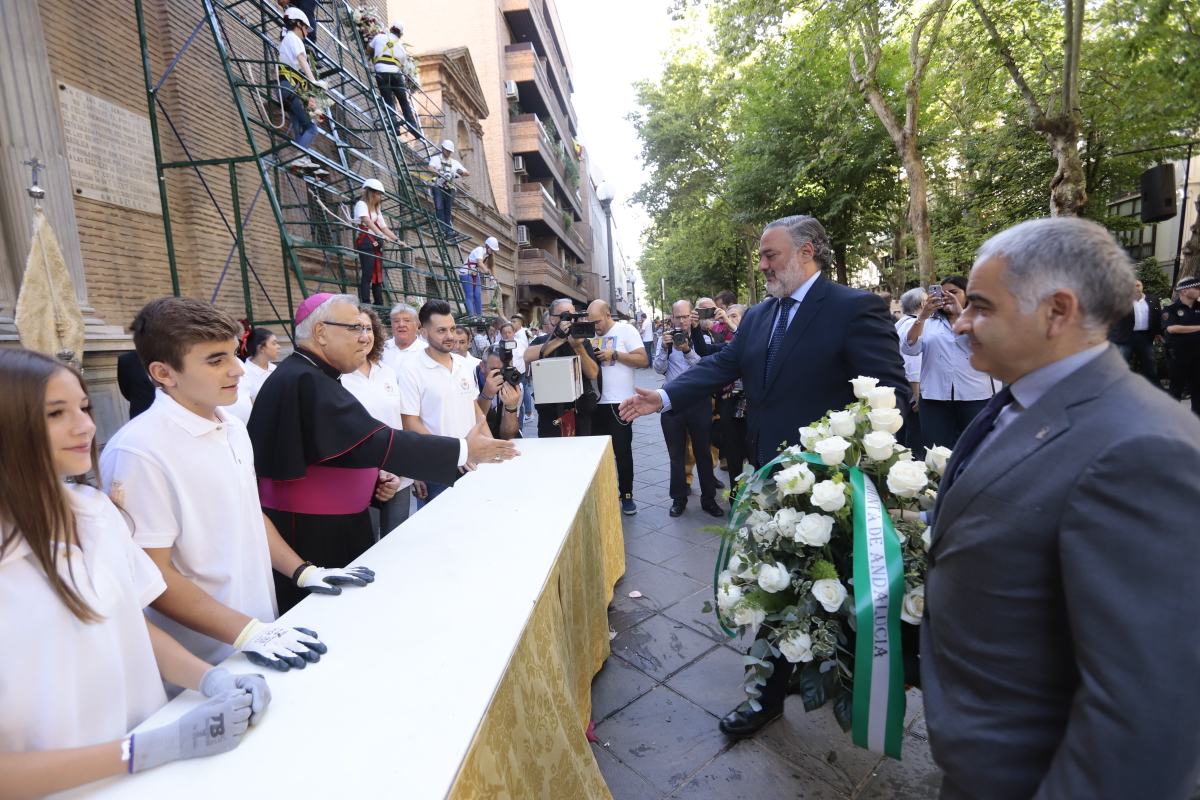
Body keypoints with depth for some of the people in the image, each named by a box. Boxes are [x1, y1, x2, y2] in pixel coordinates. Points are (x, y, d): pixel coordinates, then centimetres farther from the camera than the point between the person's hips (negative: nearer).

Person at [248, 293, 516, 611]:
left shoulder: (310, 378, 11)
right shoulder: (304, 383, -22)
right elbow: (376, 441, -29)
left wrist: (373, 477, 1)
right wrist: (464, 450, -26)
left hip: (330, 528, 9)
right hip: (309, 538, -9)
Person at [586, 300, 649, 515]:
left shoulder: (626, 330, -4)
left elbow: (643, 360, -12)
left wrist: (614, 354, -16)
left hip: (618, 402, -5)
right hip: (596, 401, 5)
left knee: (622, 451, 2)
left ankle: (626, 495, 14)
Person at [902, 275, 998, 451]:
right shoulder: (929, 322, 12)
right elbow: (909, 349, -2)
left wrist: (960, 312, -16)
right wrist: (922, 316, -15)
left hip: (976, 397, -1)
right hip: (935, 398, 1)